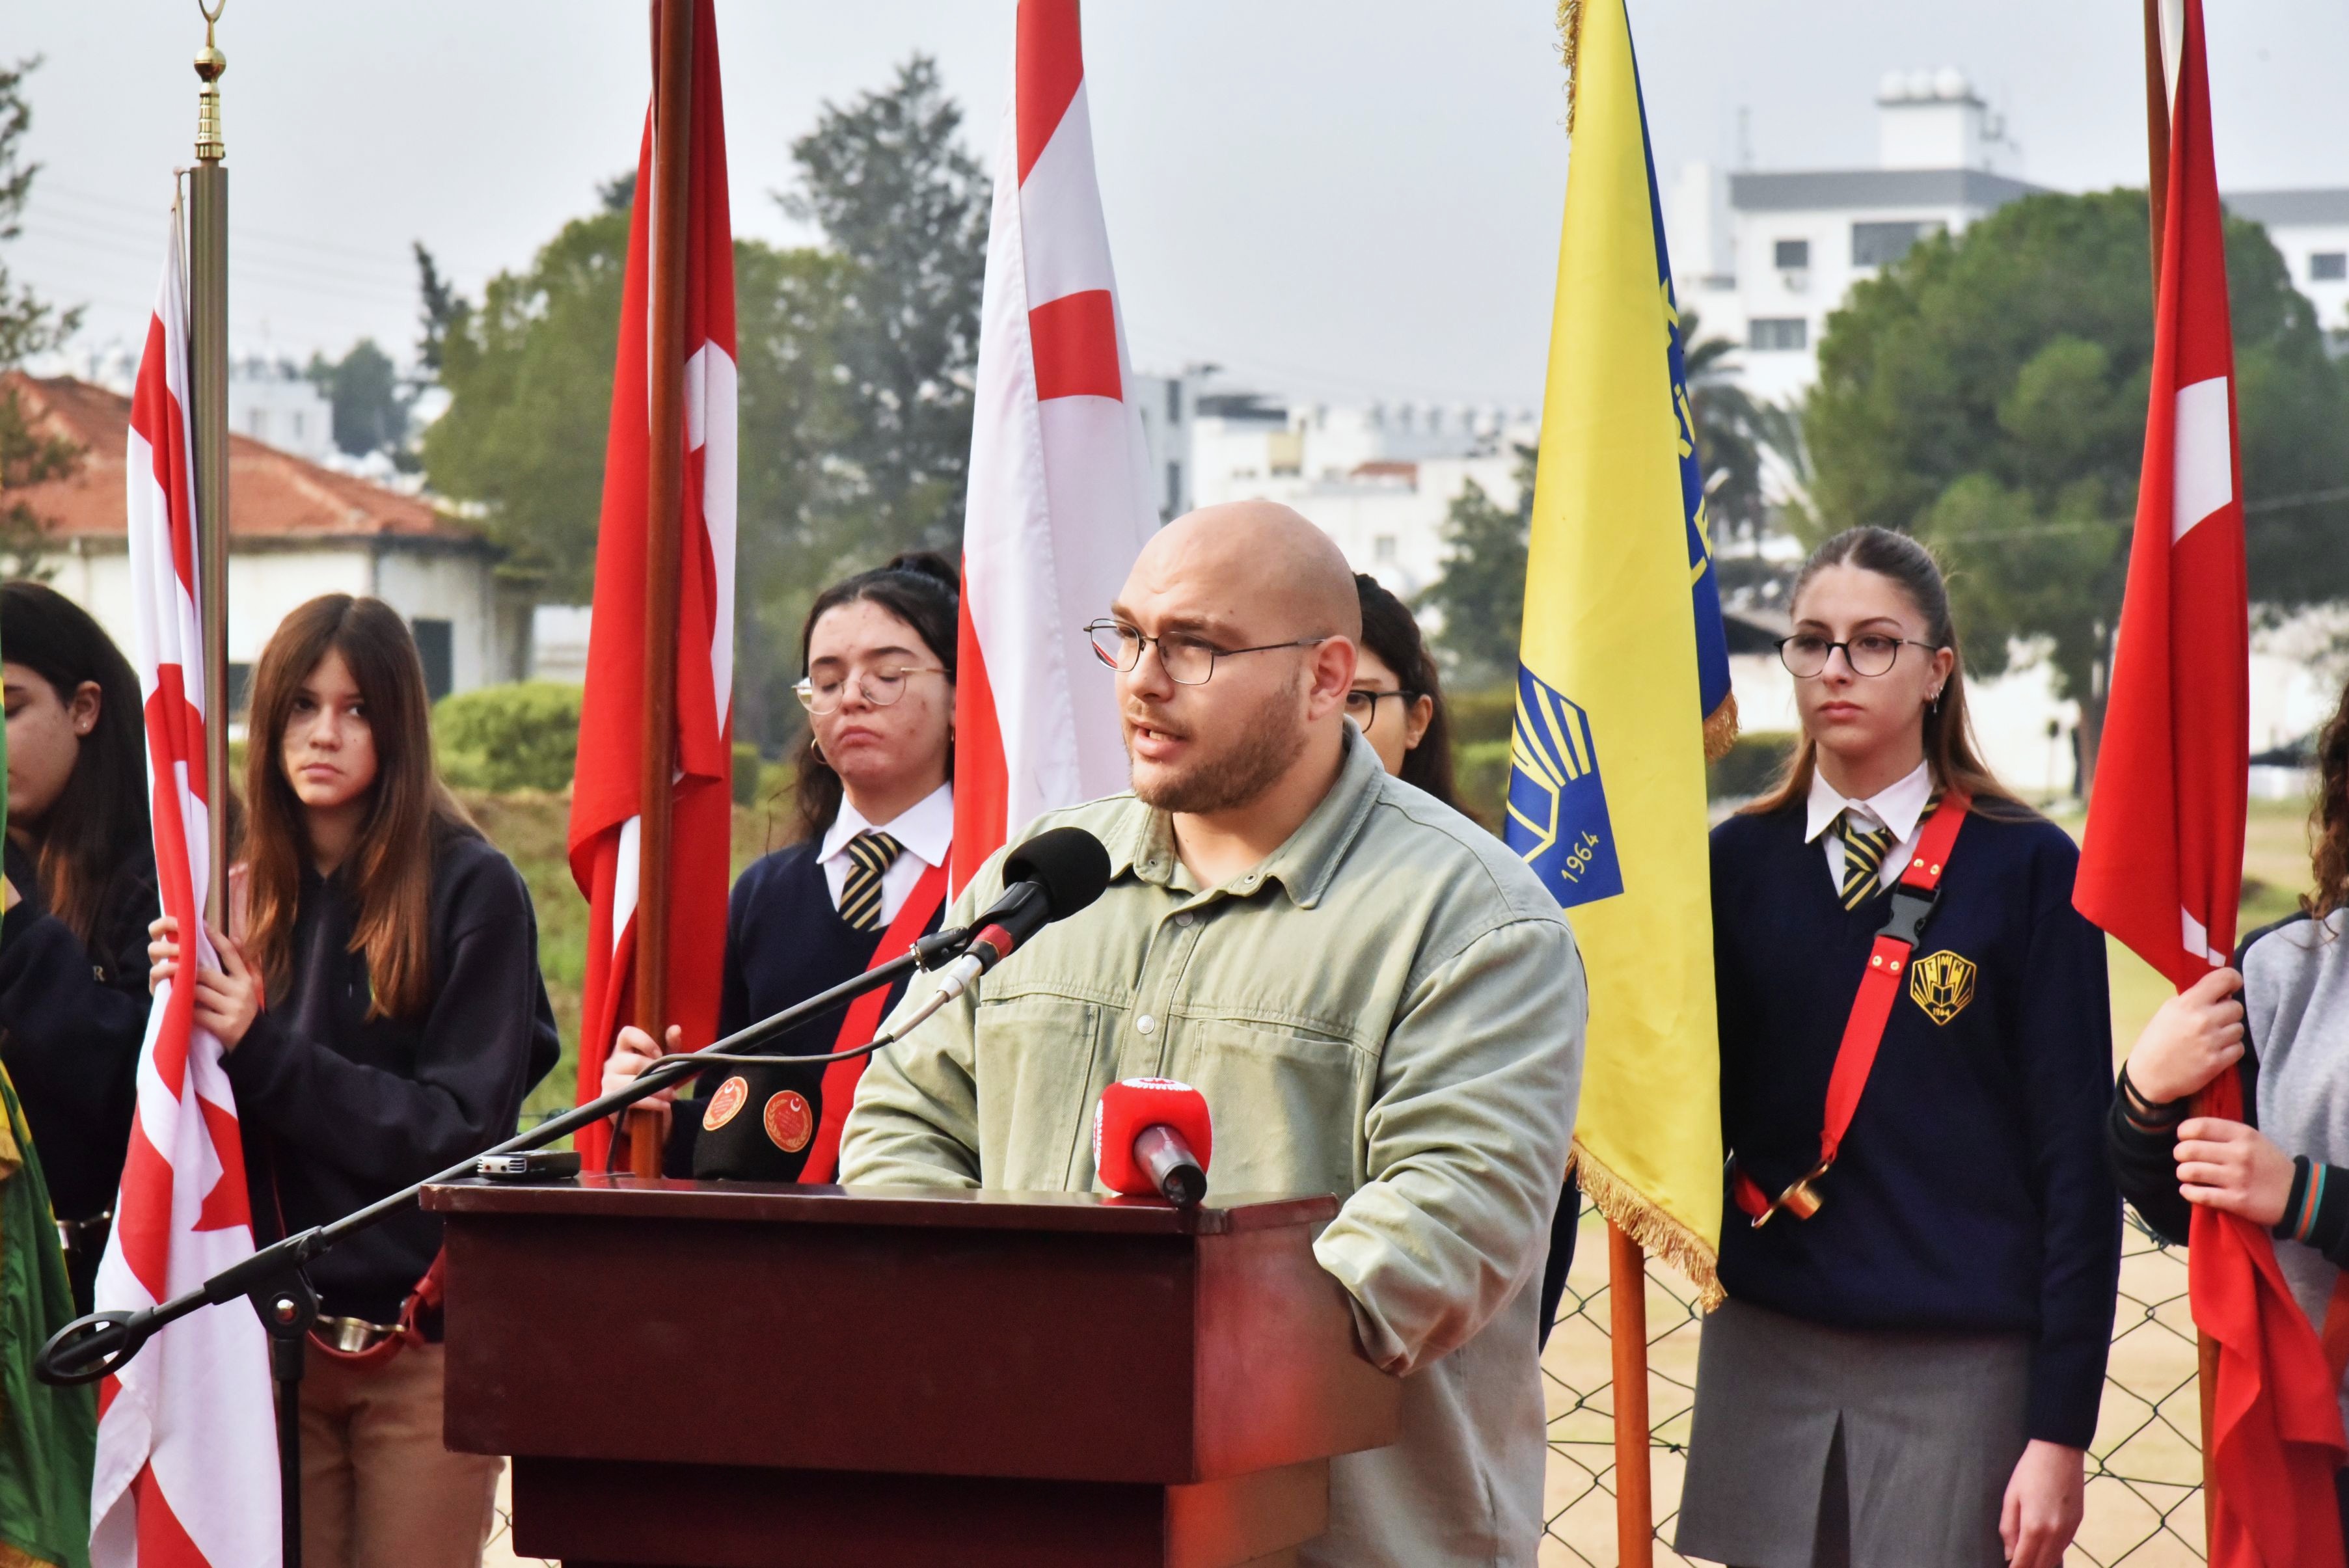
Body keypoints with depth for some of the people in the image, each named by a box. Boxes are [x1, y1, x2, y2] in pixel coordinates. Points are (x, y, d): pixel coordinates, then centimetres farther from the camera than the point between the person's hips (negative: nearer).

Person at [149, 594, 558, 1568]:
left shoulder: (472, 888, -5)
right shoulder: (251, 890, 9)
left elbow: (463, 1127, -11)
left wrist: (262, 1050, -15)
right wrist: (186, 1022, -11)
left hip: (422, 1340, -4)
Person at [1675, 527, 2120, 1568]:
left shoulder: (2026, 866, -3)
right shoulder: (1737, 864, 8)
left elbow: (2076, 1158, -4)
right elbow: (1705, 1107, 9)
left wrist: (2061, 1431, -8)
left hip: (1962, 1367, -3)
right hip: (1765, 1355, 3)